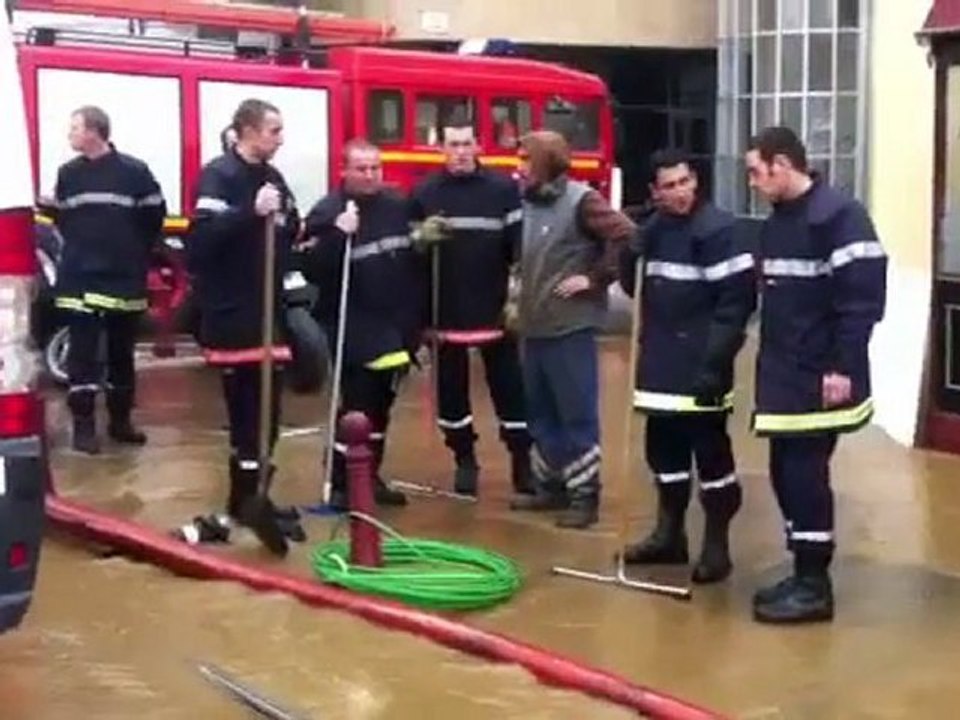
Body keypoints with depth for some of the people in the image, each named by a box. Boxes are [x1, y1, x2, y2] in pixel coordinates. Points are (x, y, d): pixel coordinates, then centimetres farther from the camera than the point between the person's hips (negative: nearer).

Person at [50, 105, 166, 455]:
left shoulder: (134, 171, -7)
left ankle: (120, 420, 22)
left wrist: (136, 254, 4)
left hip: (124, 279, -2)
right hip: (79, 278, 2)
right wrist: (79, 247, 11)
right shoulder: (67, 174, 5)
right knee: (82, 354, 0)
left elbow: (154, 216, 0)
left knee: (122, 353, 10)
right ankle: (83, 425, 6)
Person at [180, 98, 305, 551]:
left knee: (265, 411, 9)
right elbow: (203, 235, -24)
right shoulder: (218, 175, -10)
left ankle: (248, 503, 19)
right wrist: (251, 212, -30)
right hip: (231, 312, -8)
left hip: (268, 310, 8)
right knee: (247, 414, -5)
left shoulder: (272, 177, 14)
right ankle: (248, 504, 3)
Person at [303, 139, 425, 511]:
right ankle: (340, 485, 4)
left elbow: (417, 261, 18)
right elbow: (312, 271, -20)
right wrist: (338, 236, -32)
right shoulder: (327, 212, -11)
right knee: (355, 407, -6)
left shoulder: (397, 207, 7)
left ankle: (370, 478, 28)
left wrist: (418, 318, 15)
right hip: (352, 330, -6)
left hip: (396, 327, 6)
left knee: (381, 406, 15)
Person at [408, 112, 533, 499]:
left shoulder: (504, 189, -1)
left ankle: (522, 460, 16)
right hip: (446, 314, 2)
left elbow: (522, 247, -3)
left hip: (496, 311, -1)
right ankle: (464, 459, 23)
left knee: (510, 387, 5)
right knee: (451, 388, 9)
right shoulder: (425, 194, 4)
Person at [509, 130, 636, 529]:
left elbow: (626, 235, -19)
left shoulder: (581, 200, -12)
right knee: (541, 414, 14)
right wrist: (521, 300, 15)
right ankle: (551, 486, 26)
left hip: (571, 327, -8)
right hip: (534, 326, 8)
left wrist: (595, 278, -15)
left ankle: (585, 496, 6)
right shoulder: (528, 203, 10)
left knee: (577, 415, -1)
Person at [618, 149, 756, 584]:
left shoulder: (717, 229, -12)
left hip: (701, 363, -7)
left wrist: (716, 358, -20)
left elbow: (739, 298, -16)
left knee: (710, 450, -1)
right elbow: (638, 286, 20)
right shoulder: (652, 230, 11)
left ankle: (716, 546, 9)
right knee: (663, 447, 13)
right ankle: (669, 534, 26)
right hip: (662, 361, 7)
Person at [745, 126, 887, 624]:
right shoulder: (777, 222, 14)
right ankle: (804, 575, 21)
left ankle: (815, 586, 4)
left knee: (805, 474, -6)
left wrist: (843, 367, -20)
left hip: (821, 378, -8)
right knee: (786, 472, 10)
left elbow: (863, 298, -18)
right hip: (783, 376, 9)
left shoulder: (839, 215, -14)